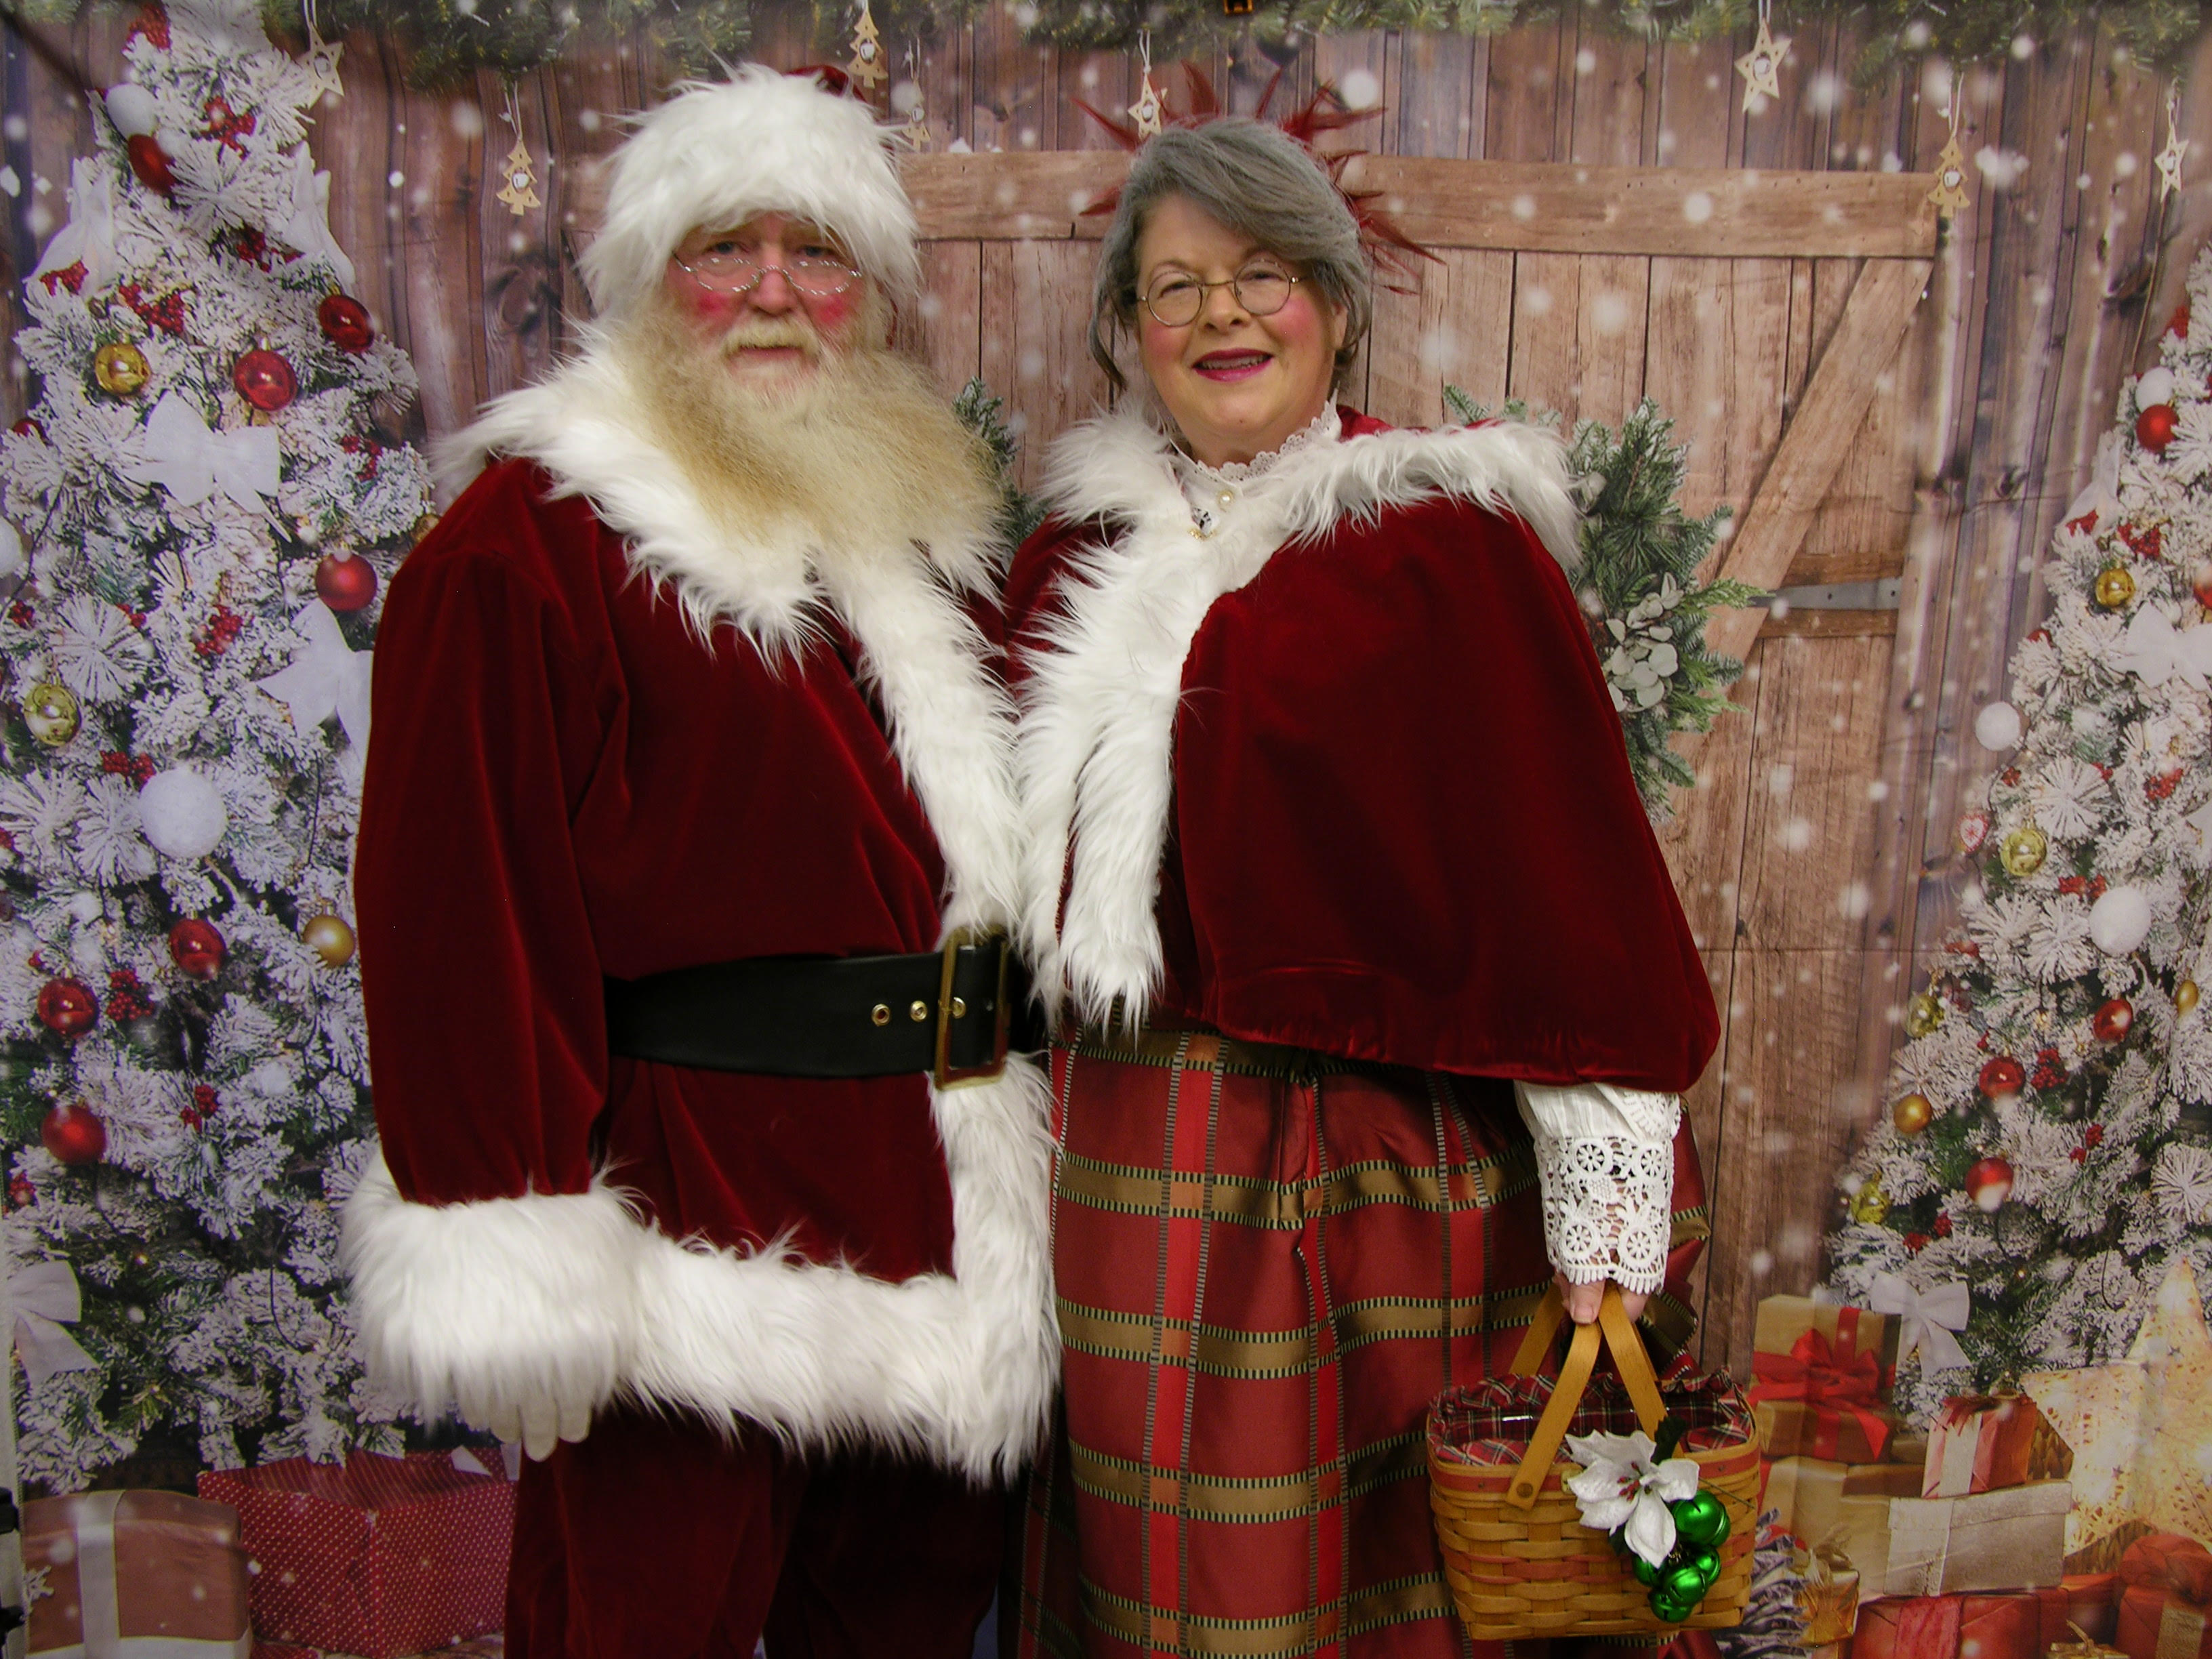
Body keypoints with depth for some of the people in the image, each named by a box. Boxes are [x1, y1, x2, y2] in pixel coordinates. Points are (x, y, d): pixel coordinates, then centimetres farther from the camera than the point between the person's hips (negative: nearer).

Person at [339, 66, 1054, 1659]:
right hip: (692, 1212, -6)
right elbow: (463, 908, -14)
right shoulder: (527, 543, -9)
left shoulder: (930, 522, 12)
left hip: (942, 1212, 7)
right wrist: (523, 1277, -16)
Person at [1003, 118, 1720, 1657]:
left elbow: (1568, 856, -11)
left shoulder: (1446, 539, -8)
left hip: (1386, 1156, -4)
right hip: (1140, 1160, 5)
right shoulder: (1082, 551, 7)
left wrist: (1608, 1207, -13)